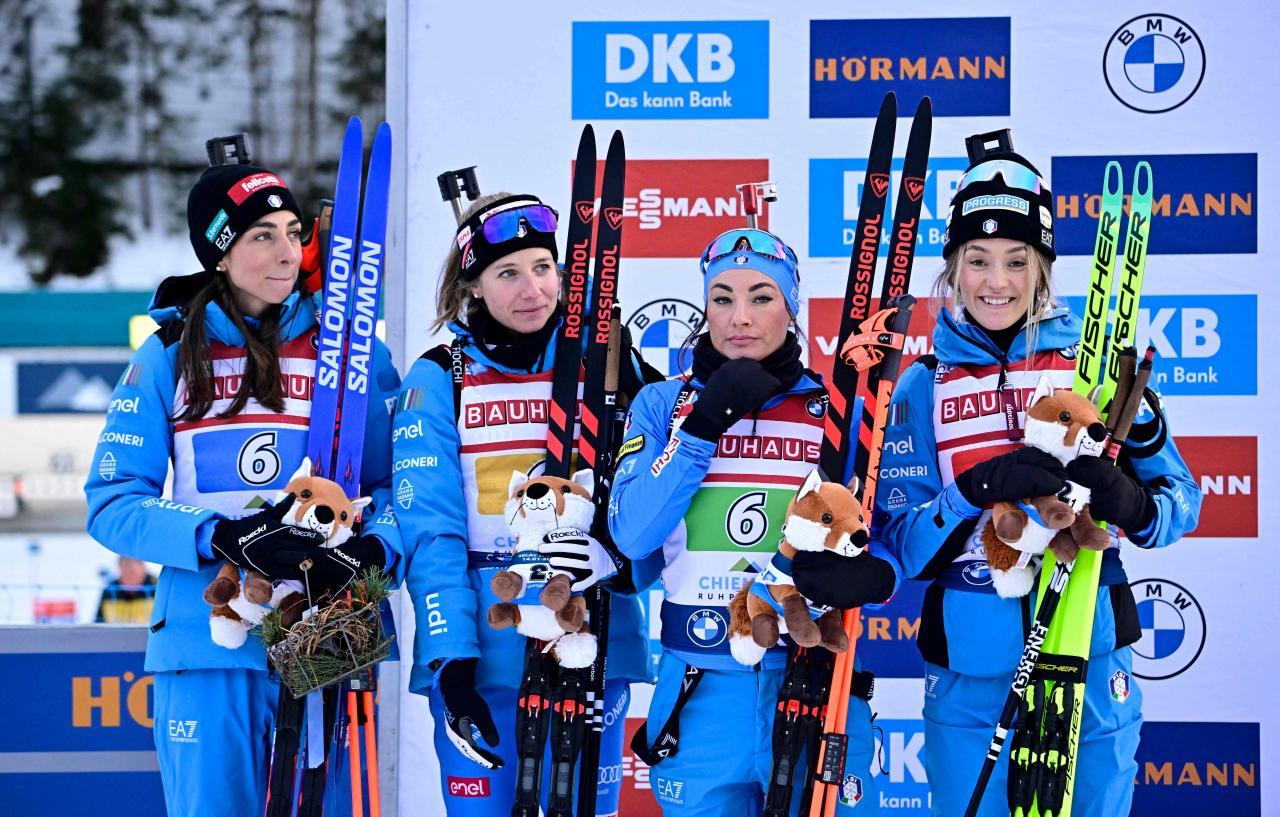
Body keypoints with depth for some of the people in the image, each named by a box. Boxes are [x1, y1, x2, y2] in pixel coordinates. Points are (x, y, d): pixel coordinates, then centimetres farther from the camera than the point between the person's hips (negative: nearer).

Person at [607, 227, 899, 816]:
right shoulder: (664, 405, 6)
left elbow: (890, 540, 4)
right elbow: (632, 535, -7)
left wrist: (870, 572, -19)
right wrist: (704, 424, -13)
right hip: (701, 693, 1)